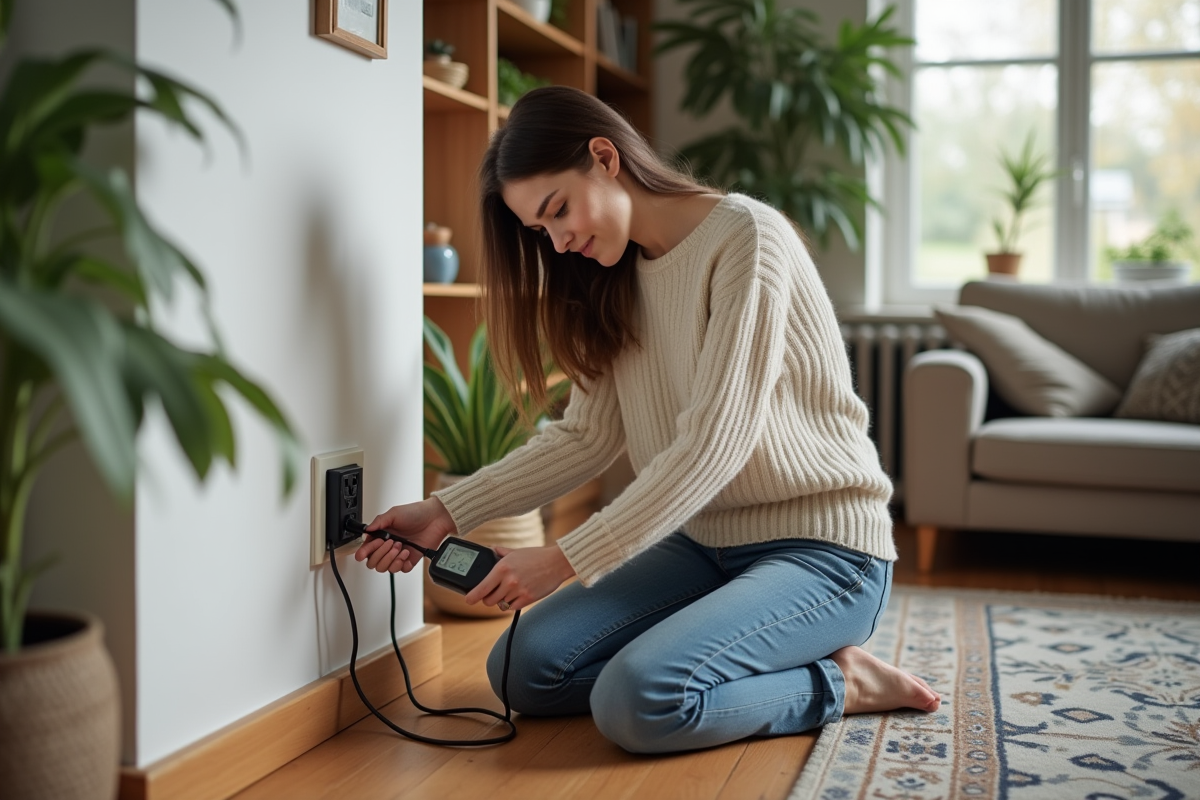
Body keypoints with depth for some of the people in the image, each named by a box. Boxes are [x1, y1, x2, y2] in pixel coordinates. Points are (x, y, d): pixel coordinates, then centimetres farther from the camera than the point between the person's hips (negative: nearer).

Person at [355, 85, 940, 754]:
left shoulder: (746, 236, -15)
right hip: (703, 542, 8)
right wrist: (448, 512, -7)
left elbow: (714, 443, -23)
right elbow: (586, 436, 4)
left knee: (636, 701, -29)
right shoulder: (619, 279, 11)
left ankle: (839, 684, -5)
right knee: (523, 669, -9)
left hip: (821, 547, -8)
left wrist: (565, 561, -26)